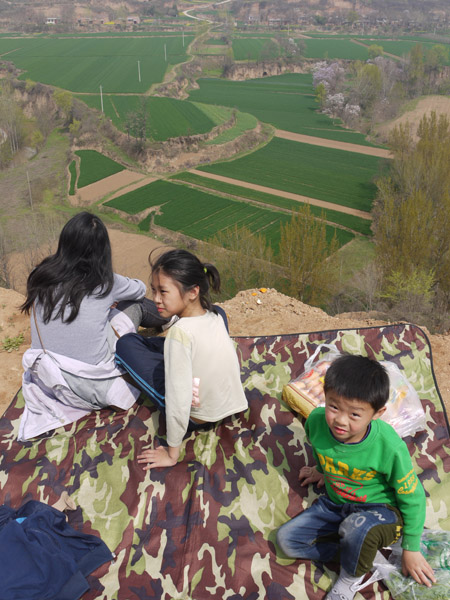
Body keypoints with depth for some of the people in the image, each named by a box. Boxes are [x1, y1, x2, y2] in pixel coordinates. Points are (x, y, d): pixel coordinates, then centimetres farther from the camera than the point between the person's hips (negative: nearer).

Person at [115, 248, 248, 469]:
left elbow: (179, 398, -28)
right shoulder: (215, 316, -10)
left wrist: (172, 454, -18)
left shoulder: (180, 331, -29)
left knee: (126, 344, -4)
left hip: (197, 416, -6)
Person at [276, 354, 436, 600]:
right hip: (334, 504, 5)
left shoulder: (389, 447, -31)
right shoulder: (316, 421, -21)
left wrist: (411, 549, -4)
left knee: (358, 526, -38)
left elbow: (412, 498, -14)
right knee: (286, 539, -7)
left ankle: (351, 577, -4)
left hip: (381, 511, -4)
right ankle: (363, 549, -1)